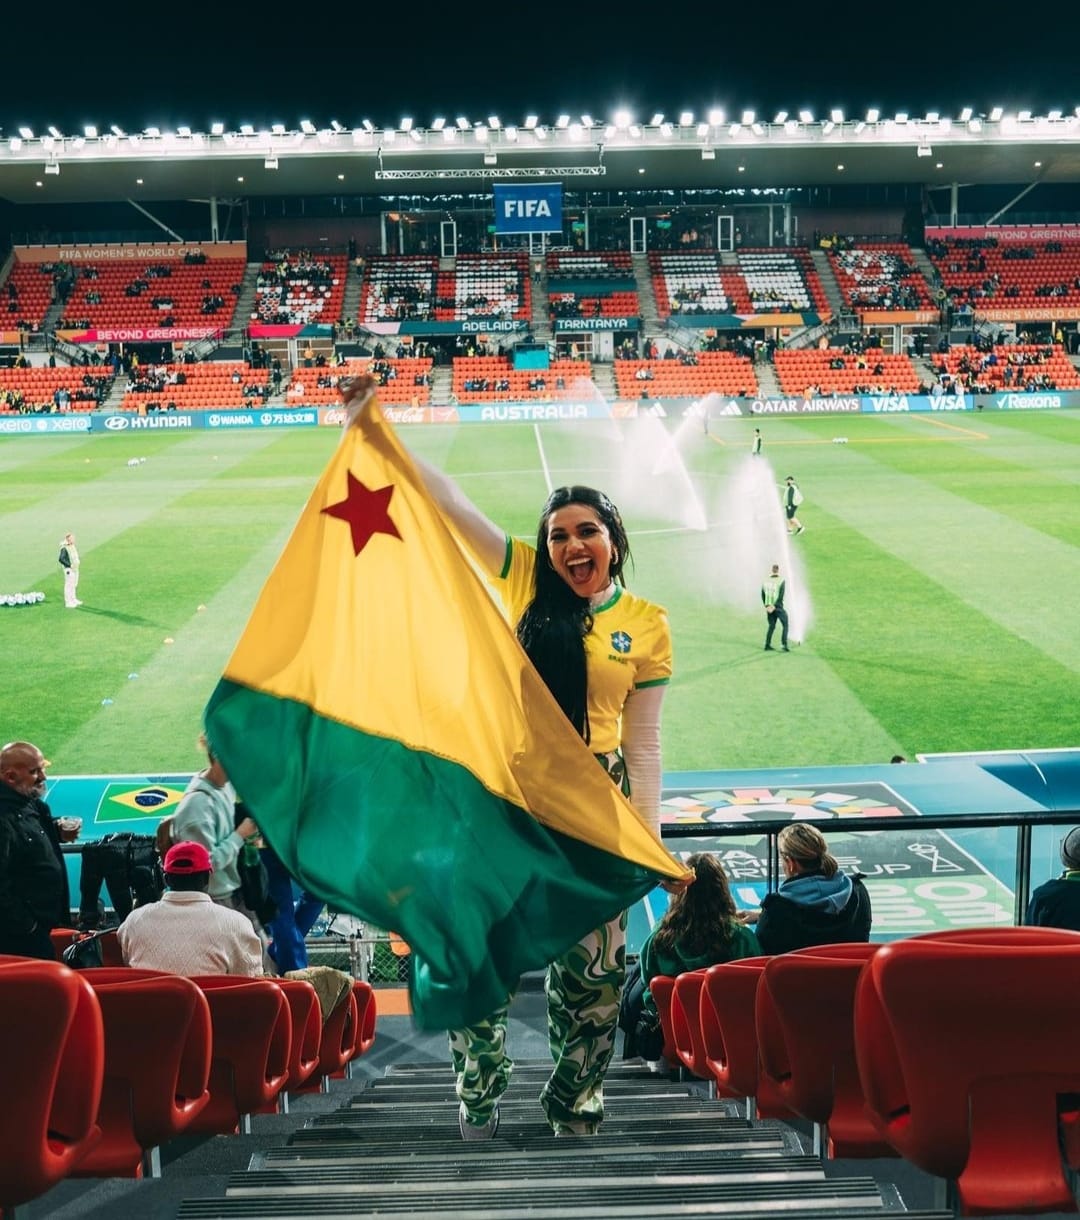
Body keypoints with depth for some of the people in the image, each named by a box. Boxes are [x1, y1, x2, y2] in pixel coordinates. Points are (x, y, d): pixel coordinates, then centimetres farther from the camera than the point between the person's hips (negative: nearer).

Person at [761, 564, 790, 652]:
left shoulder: (765, 580, 5)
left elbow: (763, 595, 4)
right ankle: (784, 644, -6)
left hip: (769, 607, 4)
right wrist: (774, 606, -16)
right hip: (778, 607, -4)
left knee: (771, 626, 16)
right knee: (785, 625, 6)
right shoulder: (782, 581, -8)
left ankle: (767, 645, 12)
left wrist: (767, 606, 1)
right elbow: (781, 595, -16)